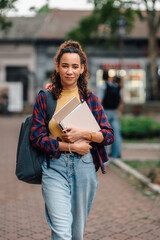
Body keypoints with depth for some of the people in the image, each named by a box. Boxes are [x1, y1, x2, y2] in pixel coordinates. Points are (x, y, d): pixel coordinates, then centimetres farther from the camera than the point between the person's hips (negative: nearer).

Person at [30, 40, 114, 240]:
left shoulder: (89, 98, 7)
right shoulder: (45, 98, 2)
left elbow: (109, 135, 4)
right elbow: (37, 137, -2)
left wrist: (83, 134, -13)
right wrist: (71, 146, -10)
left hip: (84, 167, 2)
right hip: (54, 167, -2)